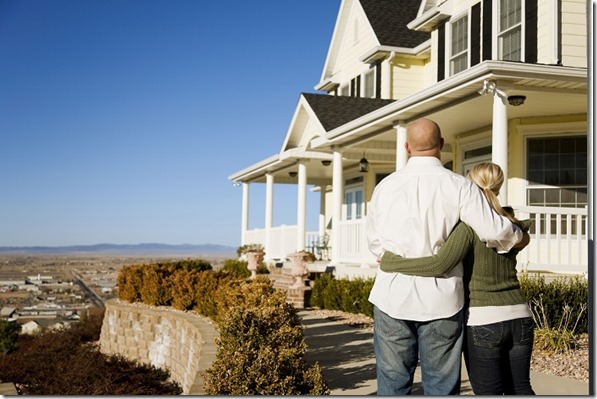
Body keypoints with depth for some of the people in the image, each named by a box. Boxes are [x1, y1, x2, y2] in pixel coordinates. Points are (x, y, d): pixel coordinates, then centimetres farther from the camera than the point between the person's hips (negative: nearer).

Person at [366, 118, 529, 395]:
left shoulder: (385, 186, 2)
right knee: (441, 386, 9)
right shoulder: (459, 186, -6)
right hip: (440, 299, -1)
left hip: (392, 297, 2)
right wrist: (520, 237, 12)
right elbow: (496, 231, -9)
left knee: (393, 382, 10)